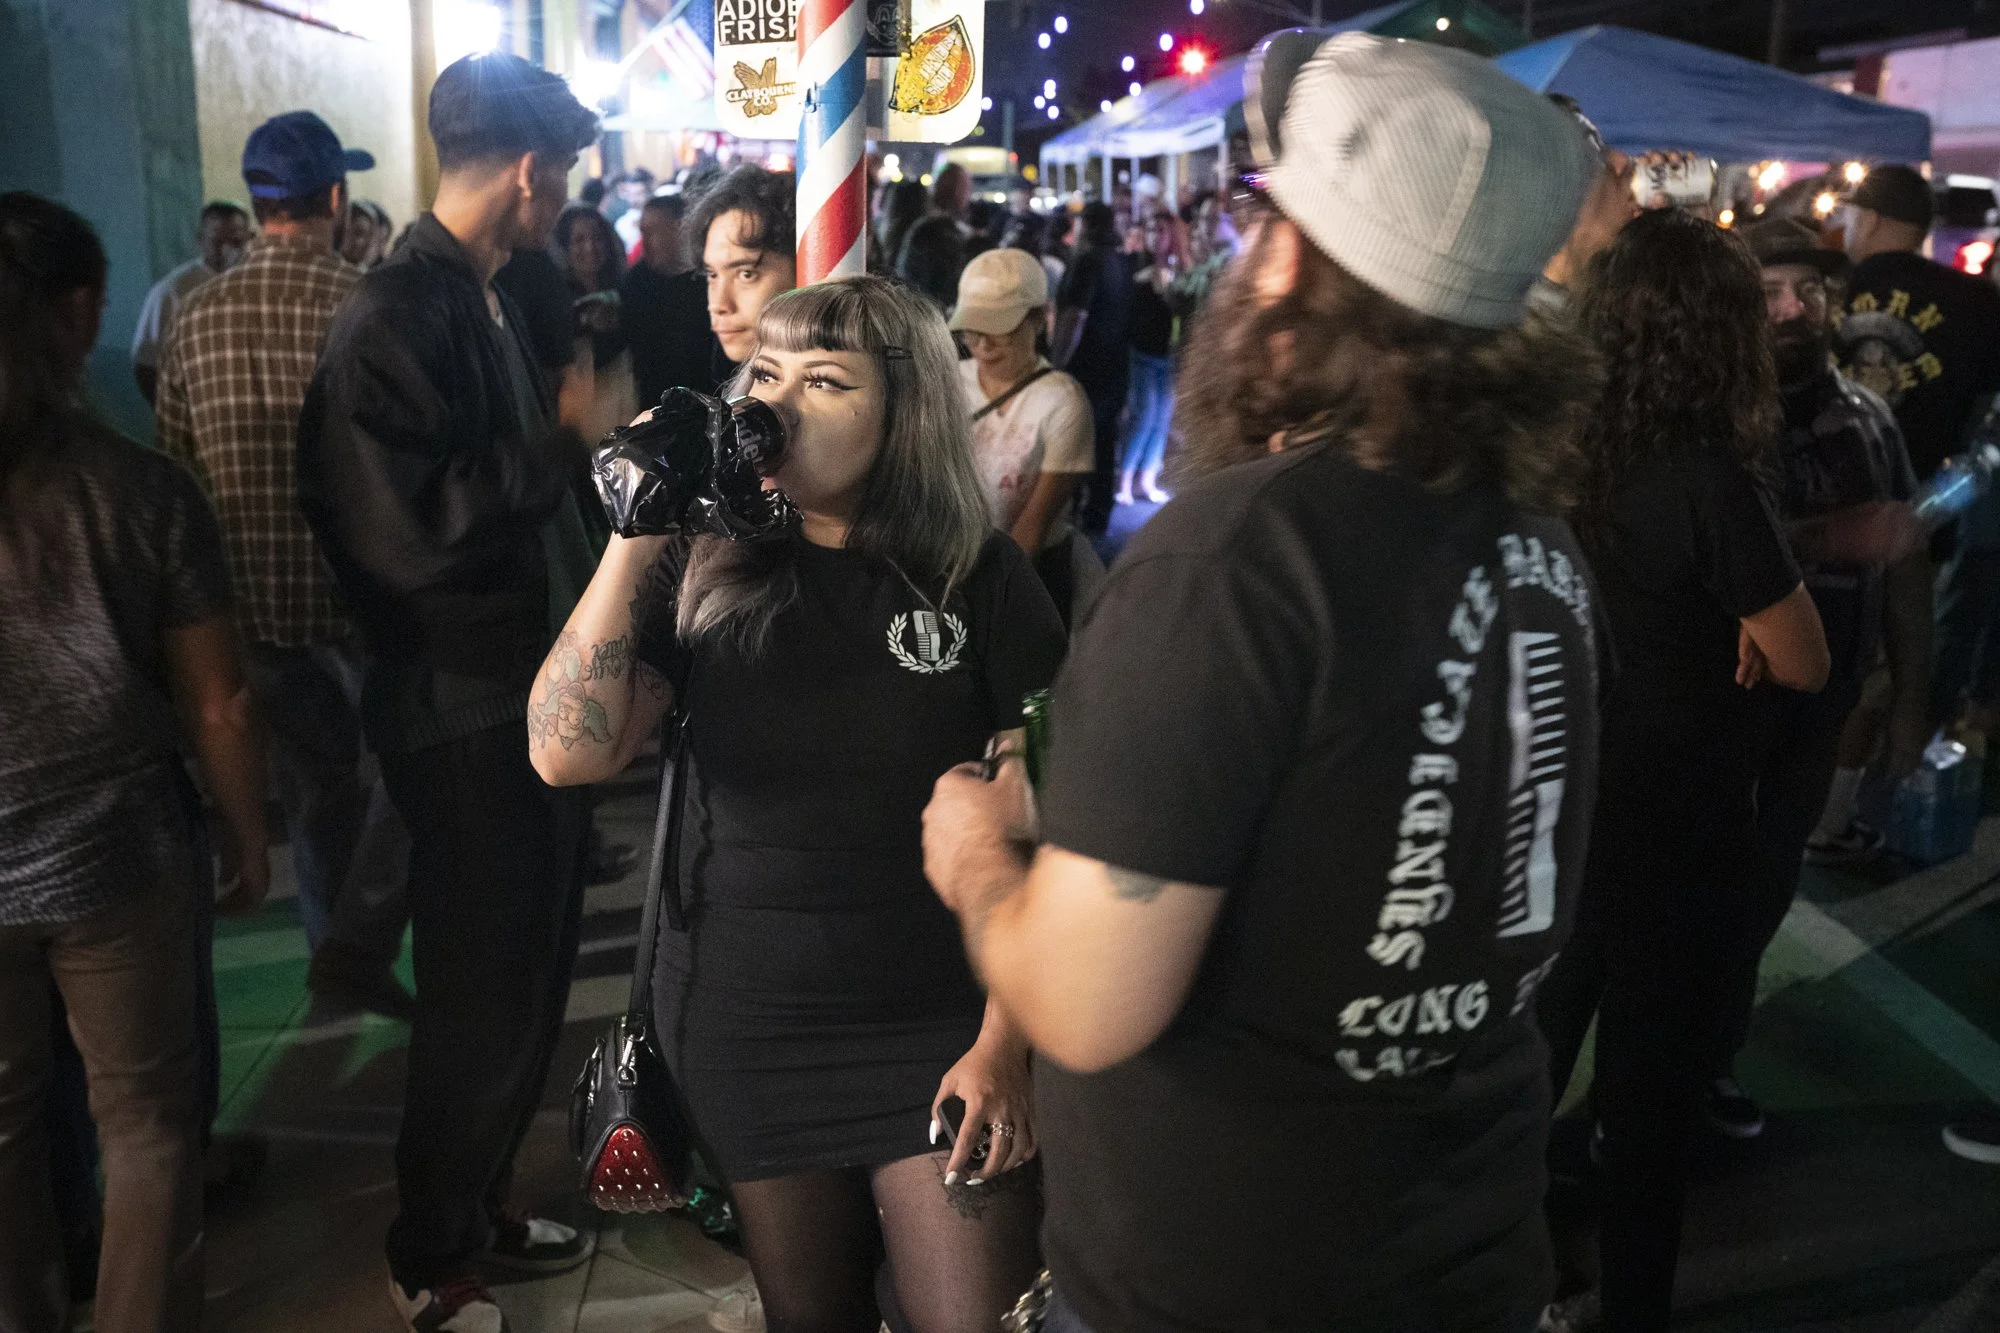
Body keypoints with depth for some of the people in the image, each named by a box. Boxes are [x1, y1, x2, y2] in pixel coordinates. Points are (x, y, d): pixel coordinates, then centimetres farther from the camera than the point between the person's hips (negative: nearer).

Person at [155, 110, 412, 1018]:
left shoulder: (196, 319, 2)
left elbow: (175, 464, 8)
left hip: (252, 597, 5)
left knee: (314, 780, 18)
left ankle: (337, 943, 30)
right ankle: (358, 944, 4)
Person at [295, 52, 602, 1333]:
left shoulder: (489, 304, 12)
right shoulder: (393, 318, -18)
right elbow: (407, 533, -26)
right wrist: (566, 438, -21)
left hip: (537, 691, 9)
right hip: (466, 712, -9)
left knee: (528, 979, 19)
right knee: (484, 999, 4)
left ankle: (482, 1198, 39)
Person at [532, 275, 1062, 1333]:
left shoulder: (981, 581, -6)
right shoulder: (704, 567, -1)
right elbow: (569, 756, -12)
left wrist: (1002, 1046, -10)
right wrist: (632, 540, -17)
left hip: (940, 1035, -2)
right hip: (745, 1034, 2)